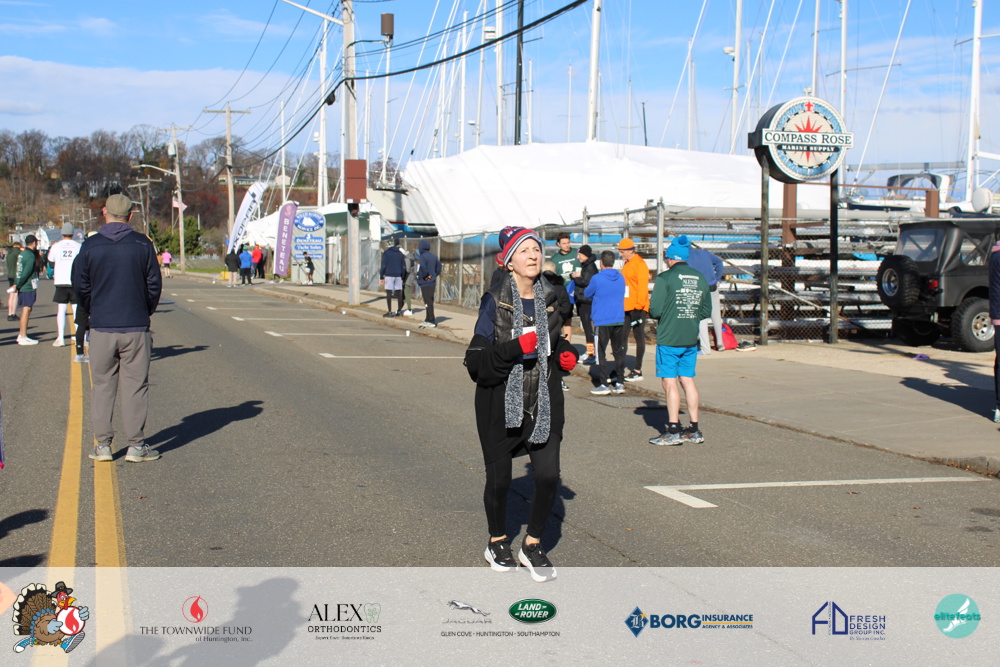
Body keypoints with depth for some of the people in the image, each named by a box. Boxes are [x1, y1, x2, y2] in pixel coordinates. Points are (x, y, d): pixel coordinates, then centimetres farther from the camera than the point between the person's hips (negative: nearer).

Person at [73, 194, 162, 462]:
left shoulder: (90, 246, -2)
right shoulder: (142, 244, -3)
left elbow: (80, 286, 4)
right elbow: (154, 284, 1)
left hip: (101, 328, 1)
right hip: (136, 328, -1)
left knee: (102, 385, 10)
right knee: (135, 385, 4)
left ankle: (102, 444, 11)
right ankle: (136, 445, 4)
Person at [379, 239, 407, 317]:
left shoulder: (386, 253, -3)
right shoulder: (400, 254, 10)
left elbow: (383, 266, -7)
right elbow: (403, 267, 10)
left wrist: (381, 276, -3)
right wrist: (402, 277, 17)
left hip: (389, 275, -4)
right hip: (398, 276, 4)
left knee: (388, 294, -4)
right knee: (399, 294, 7)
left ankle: (389, 312, -7)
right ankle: (399, 311, 10)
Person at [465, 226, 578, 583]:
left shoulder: (549, 298, 5)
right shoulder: (494, 302, -9)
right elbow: (476, 361, -14)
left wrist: (565, 354, 2)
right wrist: (515, 348, -27)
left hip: (543, 403, 3)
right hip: (500, 402, -3)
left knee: (548, 476, -6)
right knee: (499, 479, 8)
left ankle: (532, 544, 17)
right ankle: (497, 541, 34)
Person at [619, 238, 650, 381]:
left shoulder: (639, 264, -12)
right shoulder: (626, 264, 15)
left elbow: (643, 286, -17)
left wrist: (639, 307, -19)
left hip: (637, 308, -9)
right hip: (626, 308, 9)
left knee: (639, 337, 0)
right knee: (622, 337, 8)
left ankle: (638, 371, 4)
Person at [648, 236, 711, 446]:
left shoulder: (665, 278, -11)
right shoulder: (701, 279, 7)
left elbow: (655, 310, -14)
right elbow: (706, 311, 10)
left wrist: (659, 317, 7)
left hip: (668, 339, -6)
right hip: (691, 340, 6)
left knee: (669, 381, -1)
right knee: (688, 380, 12)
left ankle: (673, 431, -2)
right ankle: (694, 430, 15)